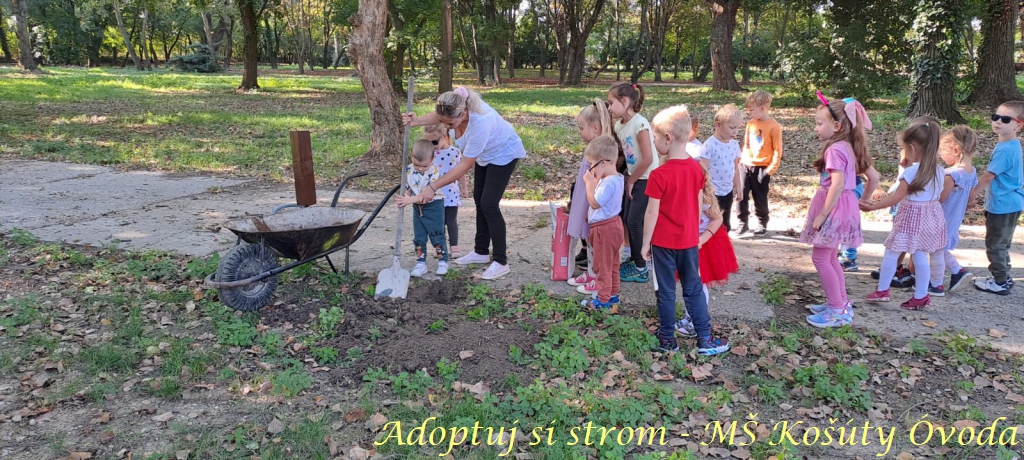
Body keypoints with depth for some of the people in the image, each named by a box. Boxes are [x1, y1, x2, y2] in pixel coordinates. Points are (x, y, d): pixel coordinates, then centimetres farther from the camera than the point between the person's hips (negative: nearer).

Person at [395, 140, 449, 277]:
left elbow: (428, 193, -27)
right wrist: (405, 197, -16)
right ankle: (420, 263, 18)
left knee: (437, 236, 4)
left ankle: (443, 261, 19)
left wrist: (411, 200, -33)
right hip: (417, 208, 5)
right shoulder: (409, 171, -4)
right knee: (418, 238, 9)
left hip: (433, 207, -5)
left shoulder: (434, 172, -21)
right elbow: (407, 188, 6)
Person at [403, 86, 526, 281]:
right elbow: (439, 116, 3)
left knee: (489, 204, -12)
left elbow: (464, 166, -34)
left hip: (503, 153, -8)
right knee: (479, 200, 12)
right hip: (484, 153, 8)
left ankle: (501, 262, -4)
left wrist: (432, 187, -32)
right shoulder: (455, 106, -25)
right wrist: (417, 121, -17)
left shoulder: (480, 123, -43)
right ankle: (481, 251, 25)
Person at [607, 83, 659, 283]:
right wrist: (629, 178, 1)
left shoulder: (639, 124, -22)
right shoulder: (619, 125, 3)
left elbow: (648, 159, -24)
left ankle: (641, 269, 7)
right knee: (627, 219, 12)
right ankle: (634, 260, 28)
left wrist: (631, 180, -14)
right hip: (634, 178, 8)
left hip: (647, 179, -8)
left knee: (634, 221, -5)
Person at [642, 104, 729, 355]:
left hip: (664, 242, -5)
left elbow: (652, 213, -16)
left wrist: (645, 243, -6)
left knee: (666, 291, 9)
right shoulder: (696, 168, -2)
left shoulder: (659, 175, -19)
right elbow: (698, 204, 5)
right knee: (694, 289, 14)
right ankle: (705, 339, 17)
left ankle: (667, 339, 19)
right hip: (689, 240, 5)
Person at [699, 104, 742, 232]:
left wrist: (738, 187, 18)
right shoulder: (710, 145, -17)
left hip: (728, 192, 7)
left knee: (725, 225, 16)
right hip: (713, 193, -7)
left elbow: (735, 168, 15)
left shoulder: (735, 145, 5)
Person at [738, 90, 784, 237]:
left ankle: (762, 224, 21)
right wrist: (741, 160, 7)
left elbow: (777, 150, -10)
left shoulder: (774, 127, -11)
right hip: (745, 165, 5)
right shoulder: (750, 123, 6)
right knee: (742, 195, 6)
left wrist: (771, 168, -14)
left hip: (762, 168, -5)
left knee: (760, 198, 5)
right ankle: (743, 223, 18)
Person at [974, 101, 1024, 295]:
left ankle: (1001, 282, 10)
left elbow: (987, 177, -18)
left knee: (995, 244, 1)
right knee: (1001, 244, 20)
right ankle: (1003, 278, 30)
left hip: (1002, 205, -10)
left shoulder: (1004, 149, -22)